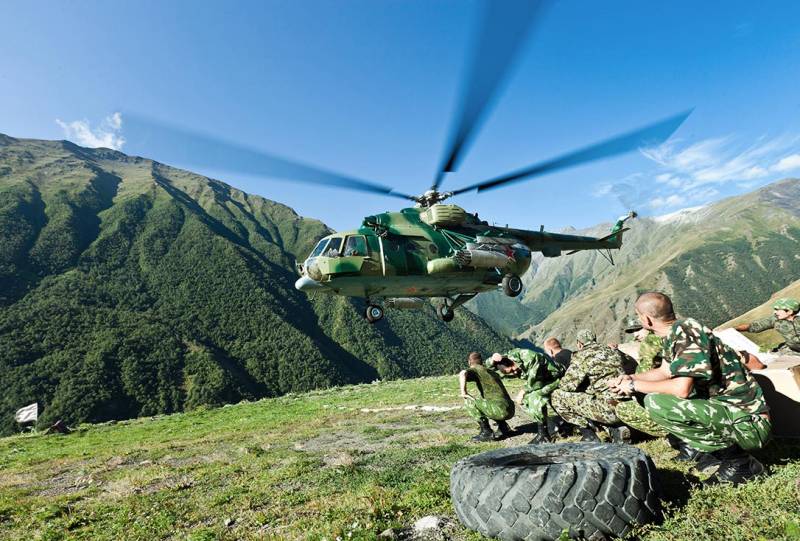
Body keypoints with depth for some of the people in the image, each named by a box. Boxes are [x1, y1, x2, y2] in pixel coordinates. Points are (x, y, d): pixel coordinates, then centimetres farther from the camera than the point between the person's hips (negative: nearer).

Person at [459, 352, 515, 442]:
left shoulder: (475, 370, 1)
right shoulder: (492, 372, 25)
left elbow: (462, 373, -23)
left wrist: (463, 392, -12)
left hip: (500, 410, -8)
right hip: (510, 411, 8)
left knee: (469, 401, -3)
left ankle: (486, 432, -1)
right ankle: (504, 427, 18)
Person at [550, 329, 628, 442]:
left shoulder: (582, 355, -4)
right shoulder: (610, 351, 17)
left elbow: (568, 385, -8)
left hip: (610, 409, -8)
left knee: (557, 397, 0)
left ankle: (589, 436, 2)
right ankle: (615, 428, 15)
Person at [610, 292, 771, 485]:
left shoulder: (686, 331, -21)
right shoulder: (674, 333, 6)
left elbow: (682, 388, -31)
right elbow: (665, 372, 22)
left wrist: (635, 386, -18)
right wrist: (632, 378, 11)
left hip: (749, 424, -9)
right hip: (724, 406, 9)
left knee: (656, 402, -26)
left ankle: (738, 460, -9)